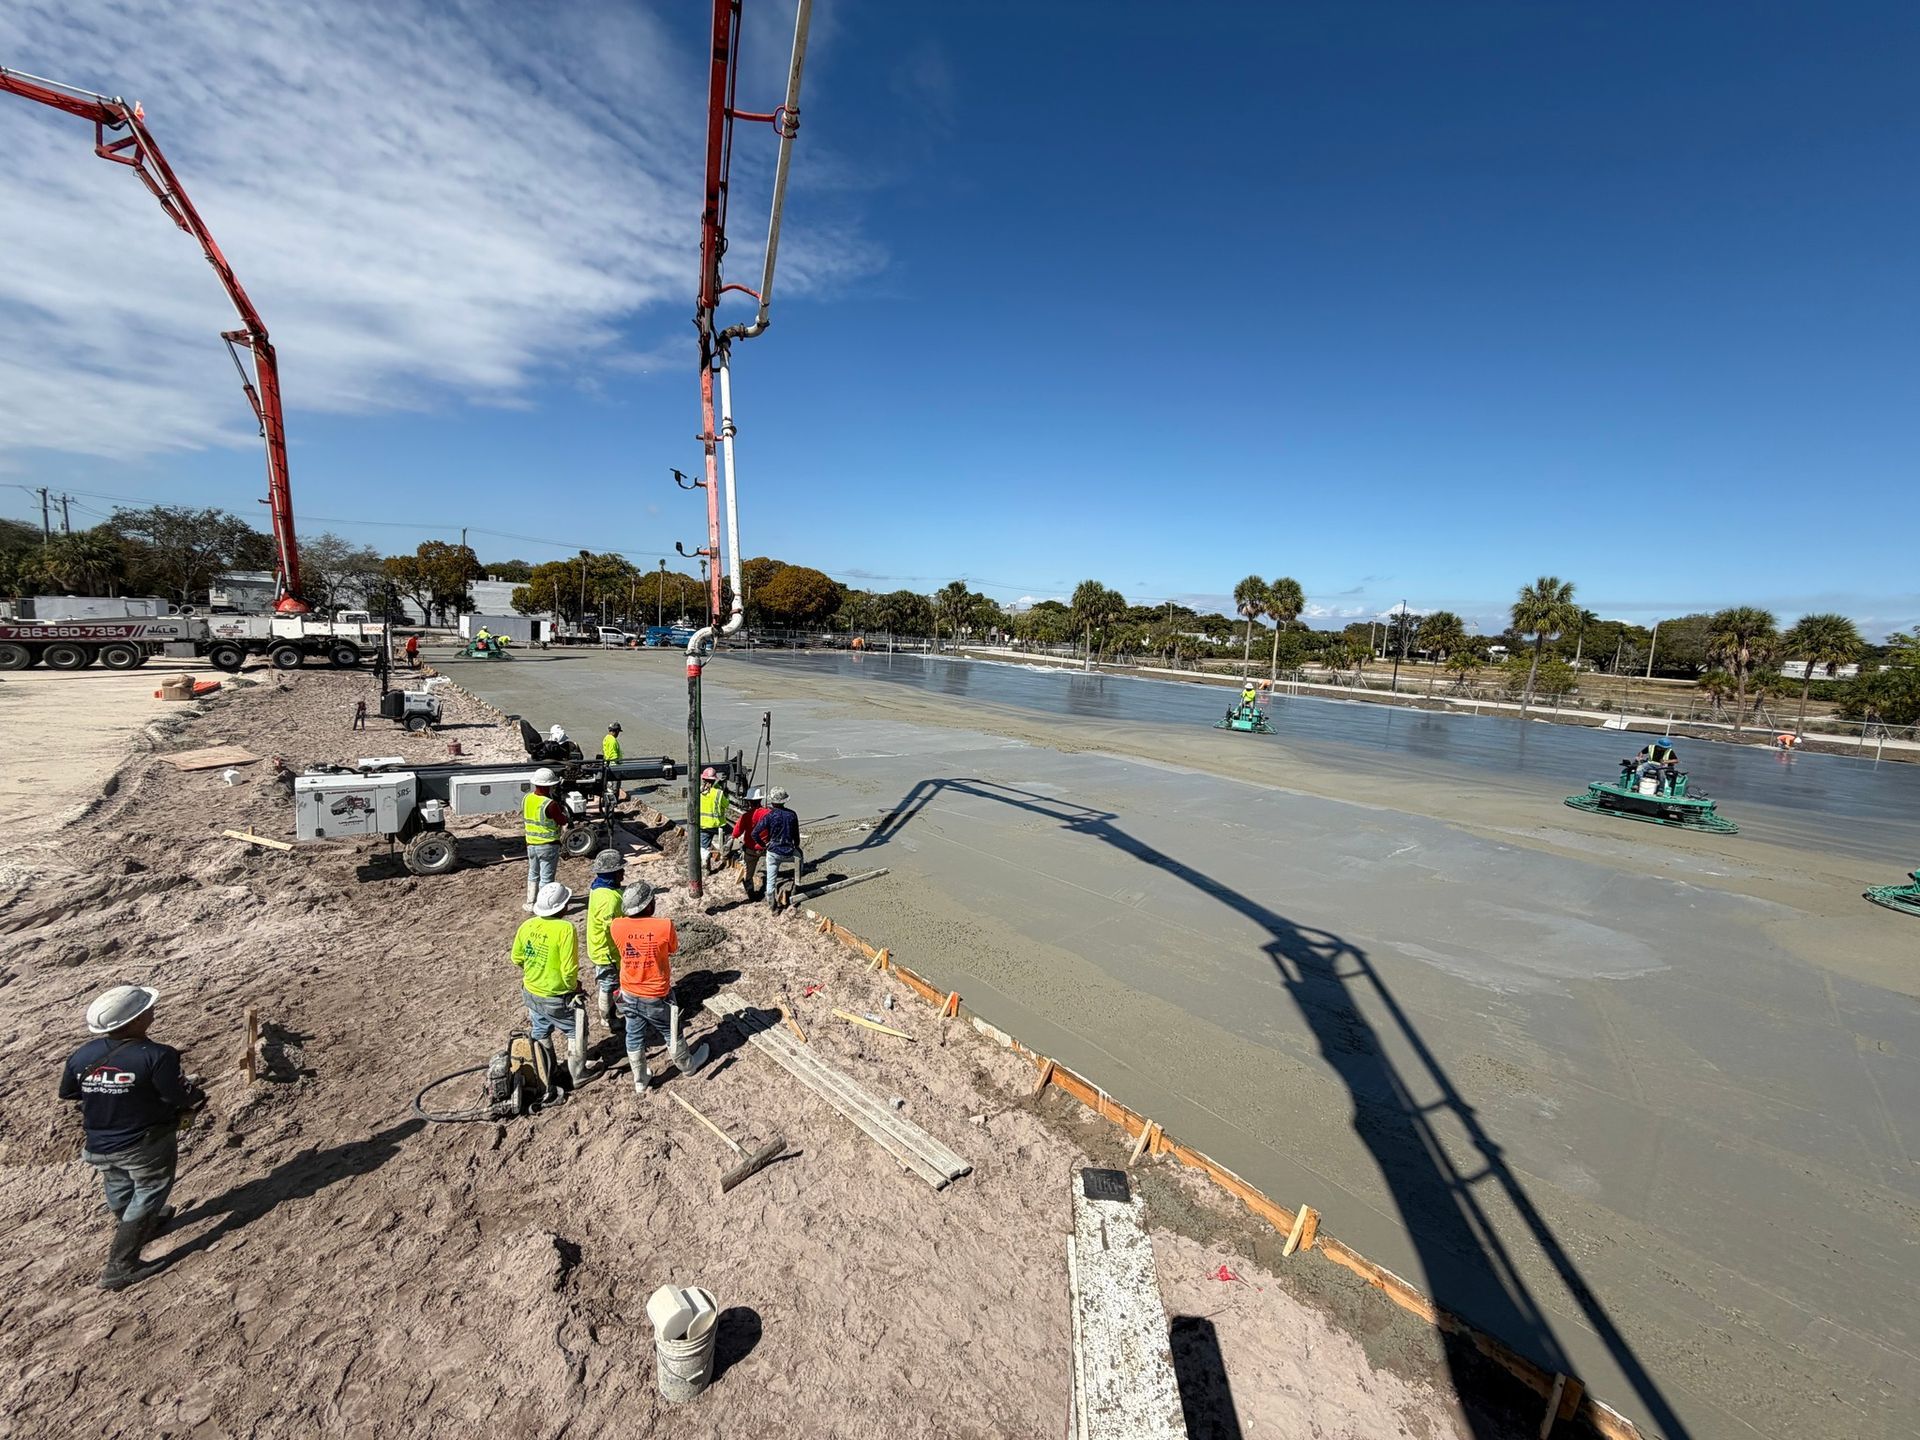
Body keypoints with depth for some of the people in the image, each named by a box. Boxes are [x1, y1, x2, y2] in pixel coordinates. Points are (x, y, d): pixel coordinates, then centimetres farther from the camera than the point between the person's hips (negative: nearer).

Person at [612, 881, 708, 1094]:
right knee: (671, 1033, 20)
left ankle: (640, 1082, 38)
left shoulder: (616, 927, -18)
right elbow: (673, 950, -6)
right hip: (656, 997, -3)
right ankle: (687, 1065, 44)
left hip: (629, 995, 3)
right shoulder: (664, 925, -27)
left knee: (634, 1037, 22)